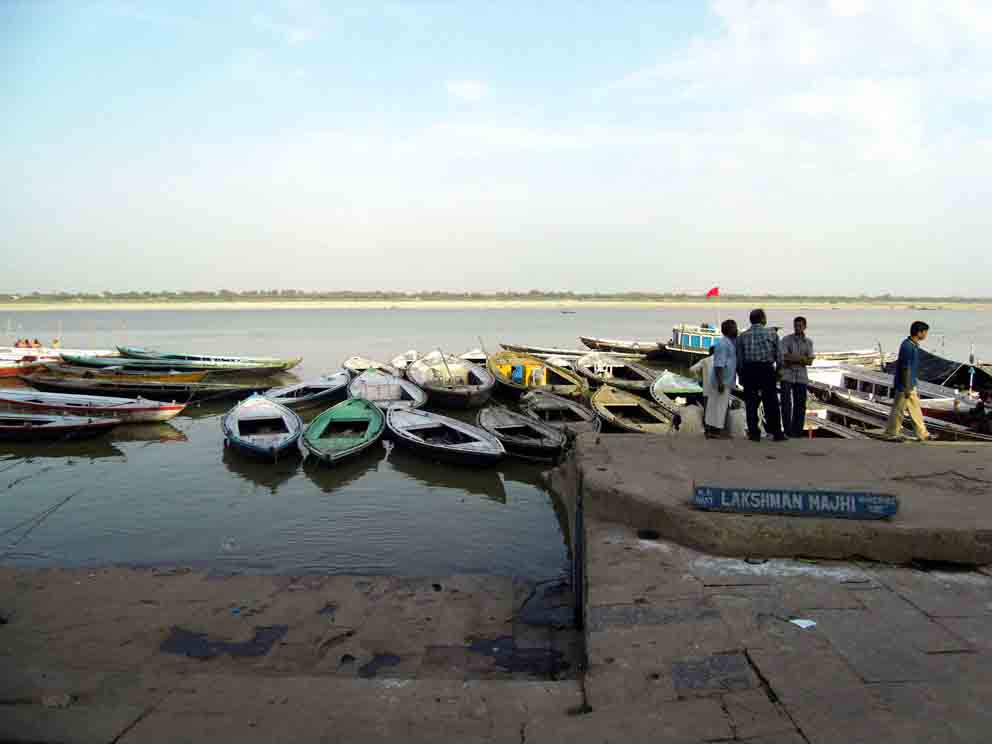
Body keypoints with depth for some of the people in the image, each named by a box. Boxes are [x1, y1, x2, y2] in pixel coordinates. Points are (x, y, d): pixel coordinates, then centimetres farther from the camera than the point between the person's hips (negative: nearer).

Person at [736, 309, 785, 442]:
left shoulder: (742, 335, 6)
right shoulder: (771, 333, 1)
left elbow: (739, 357, 4)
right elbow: (778, 354, 1)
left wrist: (741, 375, 10)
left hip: (748, 370, 2)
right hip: (766, 369, -2)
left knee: (751, 403, 5)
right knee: (771, 402, 4)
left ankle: (754, 433, 5)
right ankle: (777, 433, 6)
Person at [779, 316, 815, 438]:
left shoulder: (809, 342, 10)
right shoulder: (786, 339, 0)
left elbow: (809, 362, 0)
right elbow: (785, 357, -14)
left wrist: (793, 360, -12)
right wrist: (802, 358, -9)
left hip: (801, 377, 4)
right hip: (787, 376, -3)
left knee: (800, 405, 4)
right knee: (786, 404, -7)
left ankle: (797, 431, 12)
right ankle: (788, 430, -1)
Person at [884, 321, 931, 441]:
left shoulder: (913, 345, 8)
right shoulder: (908, 347, -22)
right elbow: (905, 368, -23)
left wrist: (911, 387, 21)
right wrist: (907, 388, -21)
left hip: (911, 384, 10)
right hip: (905, 385, -10)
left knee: (915, 409, 15)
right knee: (899, 409, 2)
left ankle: (922, 434, 22)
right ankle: (892, 434, 13)